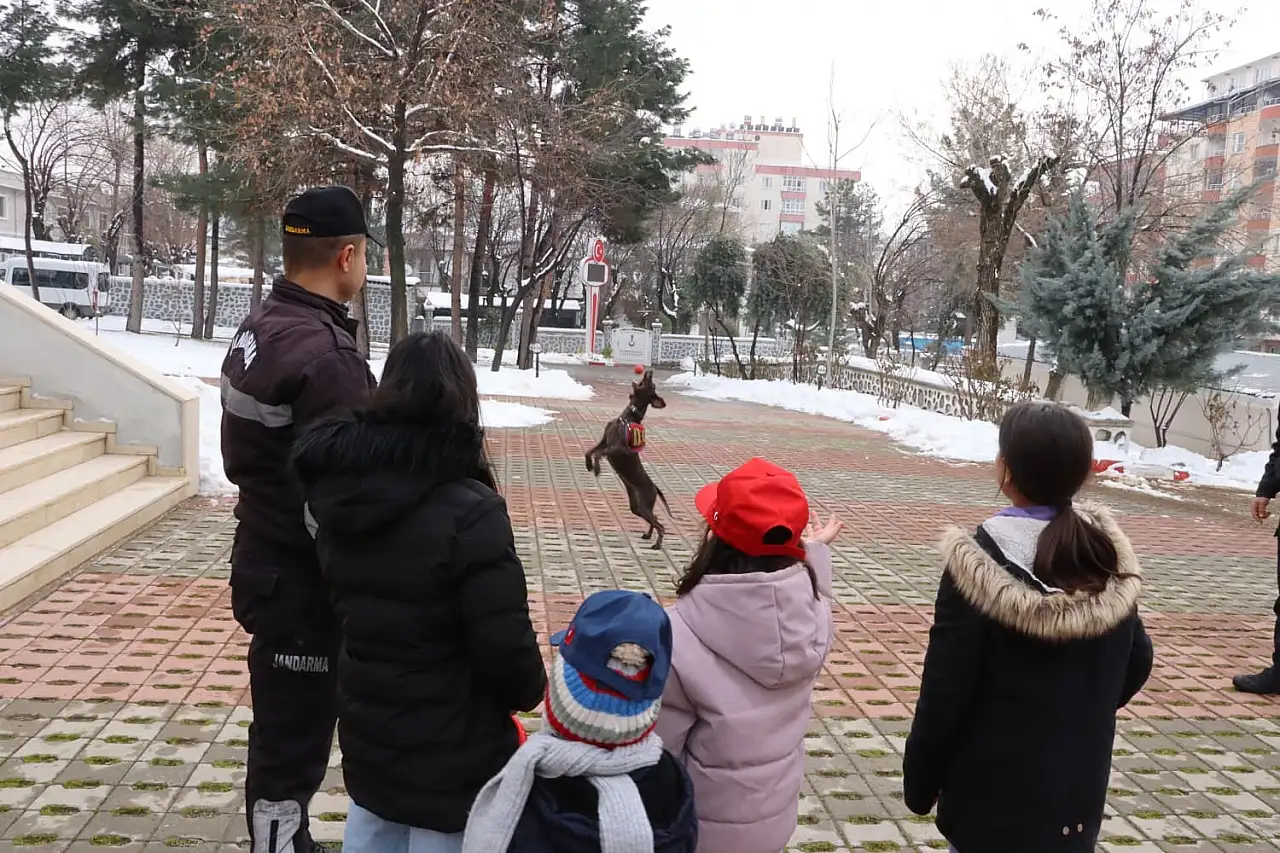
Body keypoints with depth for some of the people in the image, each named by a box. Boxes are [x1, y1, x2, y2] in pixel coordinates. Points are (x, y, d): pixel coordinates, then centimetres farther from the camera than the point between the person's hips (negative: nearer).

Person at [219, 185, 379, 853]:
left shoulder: (258, 327, 6)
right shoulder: (323, 353, -25)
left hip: (265, 559, 10)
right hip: (303, 580, -10)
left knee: (285, 727, 24)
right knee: (293, 741, 4)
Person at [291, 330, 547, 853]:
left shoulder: (341, 492, -4)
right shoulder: (468, 513, -25)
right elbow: (505, 645, -20)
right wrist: (532, 691, -2)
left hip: (364, 735, 6)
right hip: (452, 757, -6)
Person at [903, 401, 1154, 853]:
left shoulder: (981, 565, -23)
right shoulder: (1107, 556, -6)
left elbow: (945, 691, -19)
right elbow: (1136, 663, 7)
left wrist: (919, 782, -6)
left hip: (995, 791, -5)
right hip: (1080, 784, 5)